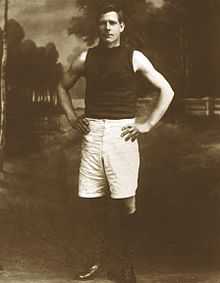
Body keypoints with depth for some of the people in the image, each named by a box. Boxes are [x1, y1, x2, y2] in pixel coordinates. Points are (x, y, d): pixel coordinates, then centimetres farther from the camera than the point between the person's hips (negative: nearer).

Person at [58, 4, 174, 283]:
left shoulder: (134, 57, 2)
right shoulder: (86, 58, 9)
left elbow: (167, 91, 4)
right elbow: (63, 86, 24)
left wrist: (147, 124, -2)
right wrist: (72, 117, 12)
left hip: (122, 131, -2)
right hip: (92, 131, 3)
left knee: (124, 201, -3)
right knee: (89, 199, 2)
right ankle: (96, 257, 19)